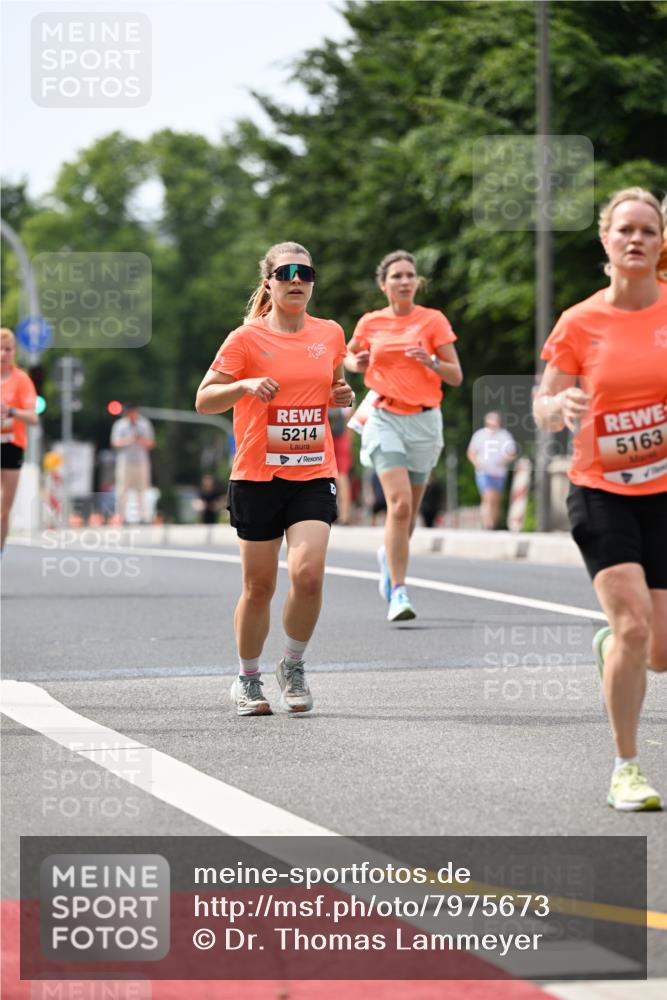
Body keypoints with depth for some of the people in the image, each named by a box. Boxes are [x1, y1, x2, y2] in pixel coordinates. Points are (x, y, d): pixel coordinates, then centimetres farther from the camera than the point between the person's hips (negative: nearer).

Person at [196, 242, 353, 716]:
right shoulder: (247, 338, -4)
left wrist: (343, 396, 3)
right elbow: (204, 400, -6)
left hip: (314, 474, 2)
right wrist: (245, 384, -23)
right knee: (259, 586, 4)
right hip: (257, 476, -2)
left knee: (308, 574, -16)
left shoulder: (331, 334, 8)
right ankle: (248, 679, 25)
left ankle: (294, 667, 7)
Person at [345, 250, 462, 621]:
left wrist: (431, 361, -20)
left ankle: (390, 555, 43)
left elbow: (456, 376, -1)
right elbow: (348, 355, 23)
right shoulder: (370, 323, 3)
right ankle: (398, 592, -18)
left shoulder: (434, 320, 0)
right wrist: (357, 363, 0)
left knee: (409, 510, 10)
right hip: (386, 419, -1)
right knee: (399, 504, -19)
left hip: (424, 421, 1)